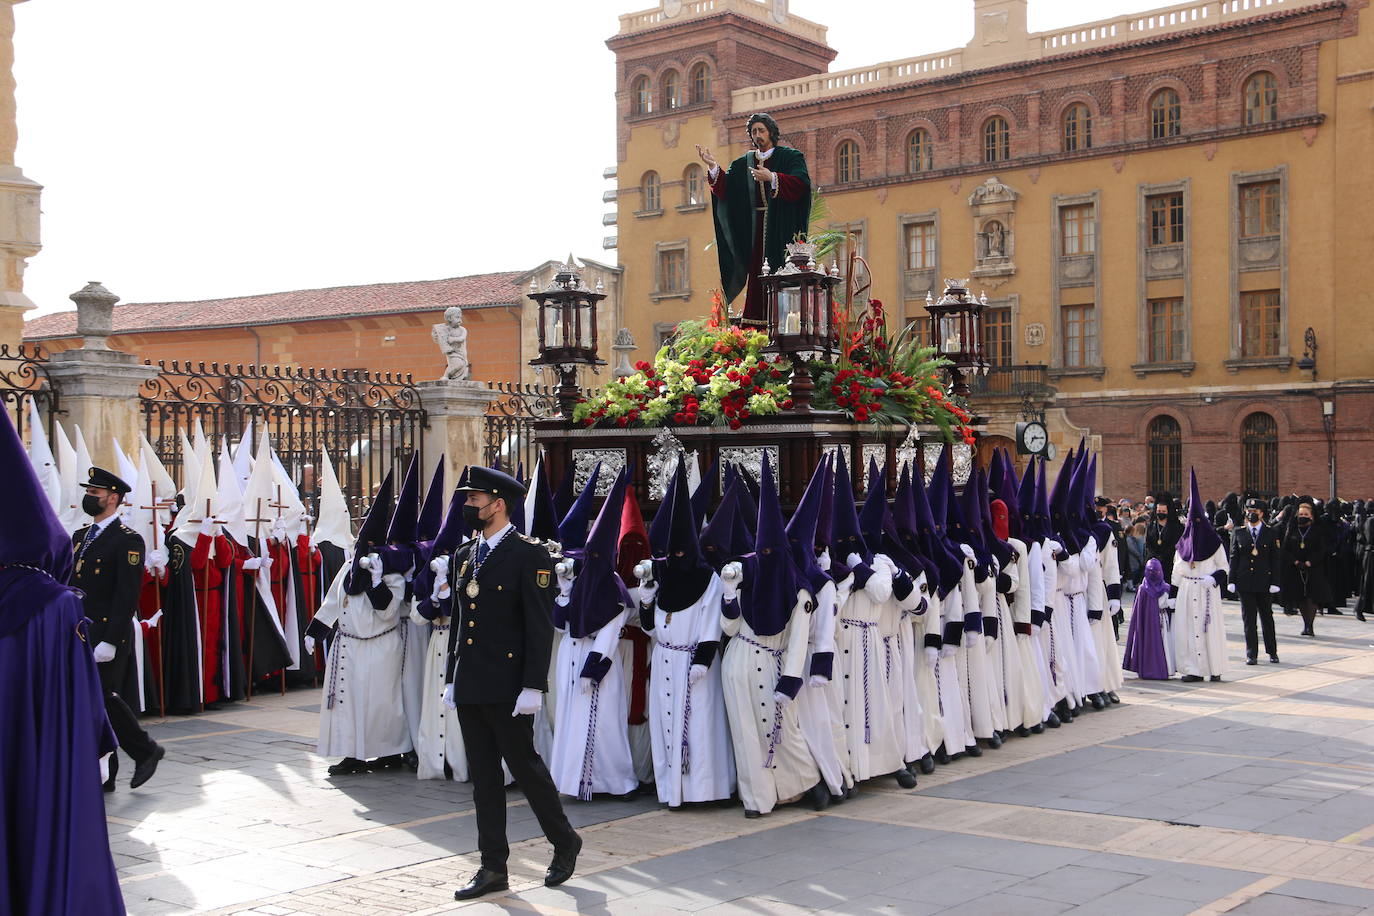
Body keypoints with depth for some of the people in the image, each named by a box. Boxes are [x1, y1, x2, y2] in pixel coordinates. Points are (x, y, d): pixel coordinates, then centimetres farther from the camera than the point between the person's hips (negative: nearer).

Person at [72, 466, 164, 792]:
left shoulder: (128, 541, -10)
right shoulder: (80, 537, 15)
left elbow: (127, 596, -15)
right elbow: (69, 585, 18)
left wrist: (109, 641, -21)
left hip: (108, 637, -8)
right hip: (79, 636, 8)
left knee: (104, 700, -6)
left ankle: (146, 750, 14)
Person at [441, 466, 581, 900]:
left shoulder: (529, 555, -10)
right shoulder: (464, 556, 12)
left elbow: (540, 625, -13)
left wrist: (533, 685, -17)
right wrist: (451, 679, 17)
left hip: (507, 687, -7)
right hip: (470, 687, 7)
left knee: (525, 766, 2)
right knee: (483, 778, 10)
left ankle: (565, 842, 23)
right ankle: (493, 868, 16)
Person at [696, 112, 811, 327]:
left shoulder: (791, 157, 4)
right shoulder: (743, 163, 16)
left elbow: (801, 183, -13)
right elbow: (725, 189, 6)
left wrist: (772, 177, -25)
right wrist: (713, 167, -10)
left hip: (781, 228, -4)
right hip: (755, 228, 4)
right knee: (756, 272, -2)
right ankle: (757, 323, -2)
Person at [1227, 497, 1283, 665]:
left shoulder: (1271, 533, 3)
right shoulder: (1238, 532, 6)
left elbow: (1275, 560, 1)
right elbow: (1233, 557, 5)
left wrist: (1274, 582, -6)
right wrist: (1231, 581, -1)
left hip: (1264, 582, -1)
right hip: (1245, 582, 1)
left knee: (1267, 618, 9)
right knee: (1248, 619, 2)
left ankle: (1272, 652, 20)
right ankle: (1251, 654, 7)